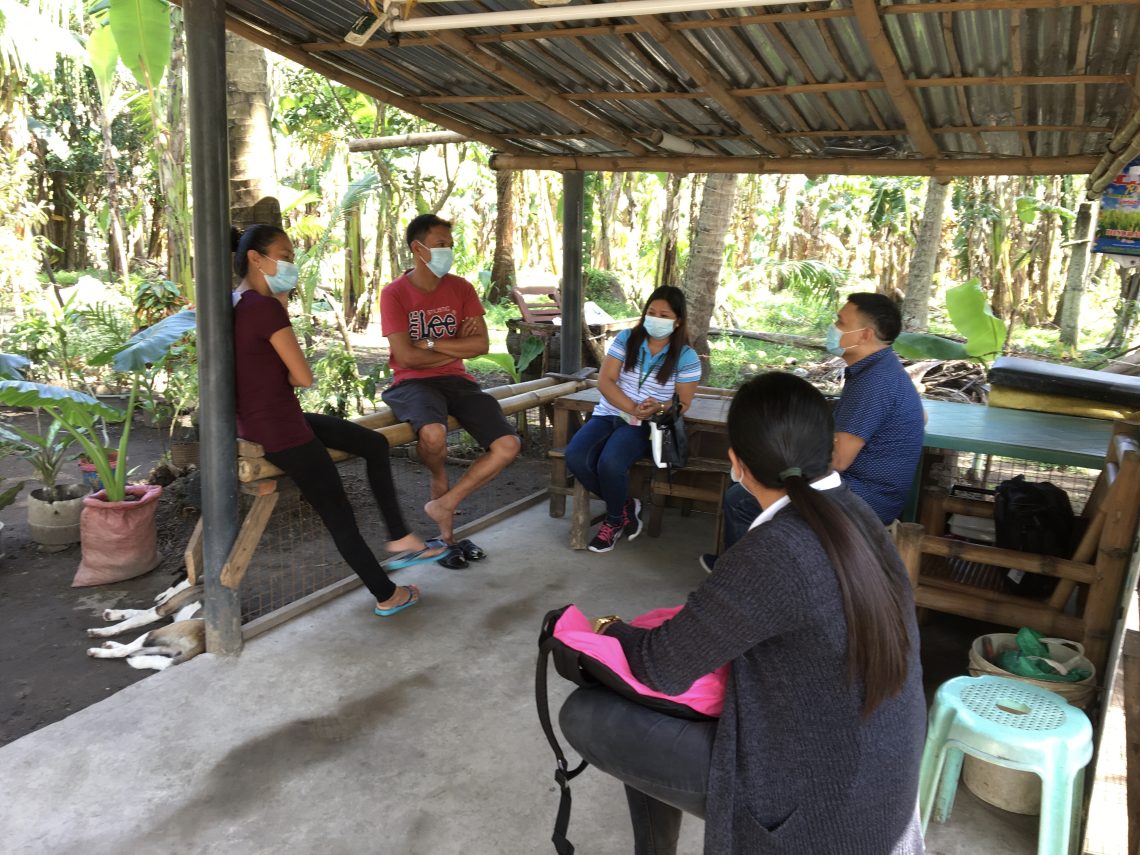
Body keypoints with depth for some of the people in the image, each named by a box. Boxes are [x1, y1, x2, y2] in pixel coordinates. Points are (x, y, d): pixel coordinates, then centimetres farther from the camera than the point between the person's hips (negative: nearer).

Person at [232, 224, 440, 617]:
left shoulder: (236, 304, 8)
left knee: (374, 444, 17)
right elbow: (303, 377, -18)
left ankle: (399, 540, 20)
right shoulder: (266, 307, -21)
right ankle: (387, 596, 19)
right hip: (280, 430, -10)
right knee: (339, 516, 3)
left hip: (260, 420, 10)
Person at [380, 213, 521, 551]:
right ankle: (439, 483, 0)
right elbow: (406, 357, -13)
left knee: (508, 445, -16)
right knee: (433, 435, -38)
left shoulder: (461, 288, 5)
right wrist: (457, 349, -4)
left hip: (455, 380, 4)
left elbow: (481, 345, -2)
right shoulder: (394, 293, -6)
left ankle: (446, 504, 0)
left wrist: (430, 343, -9)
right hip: (412, 383, -4)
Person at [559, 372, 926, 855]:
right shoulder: (853, 516, -3)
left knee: (583, 716, -2)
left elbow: (664, 668, -17)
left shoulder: (777, 550, -29)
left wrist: (613, 631, 3)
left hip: (814, 803, -8)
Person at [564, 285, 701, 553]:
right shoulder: (626, 339, 3)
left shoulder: (686, 357, -2)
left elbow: (684, 402, 0)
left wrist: (658, 409, -23)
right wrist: (632, 408, -19)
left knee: (609, 463, -33)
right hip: (609, 414, 3)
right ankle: (624, 506, -2)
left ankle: (614, 520, -2)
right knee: (575, 457, -25)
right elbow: (605, 381, -4)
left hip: (645, 425, -3)